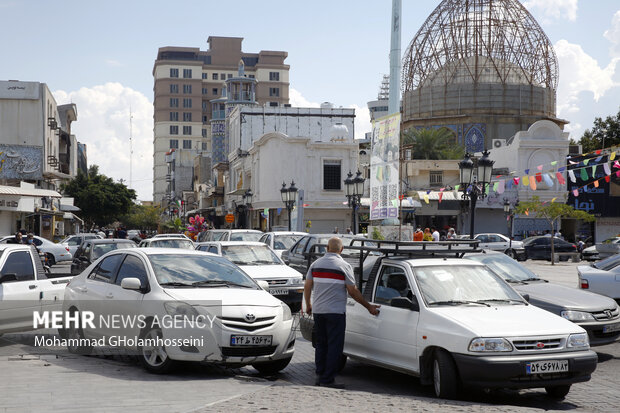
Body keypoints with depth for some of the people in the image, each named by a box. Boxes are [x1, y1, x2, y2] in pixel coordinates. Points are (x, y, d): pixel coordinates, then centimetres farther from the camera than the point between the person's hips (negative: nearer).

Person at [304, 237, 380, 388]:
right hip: (335, 312, -5)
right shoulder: (344, 266, -7)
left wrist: (308, 305, 23)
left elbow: (307, 287, 8)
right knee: (334, 346, -2)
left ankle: (320, 376, 15)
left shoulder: (316, 264, 7)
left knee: (321, 344, 14)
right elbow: (352, 291, -6)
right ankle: (327, 379, -5)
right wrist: (369, 306, 2)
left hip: (317, 310, 5)